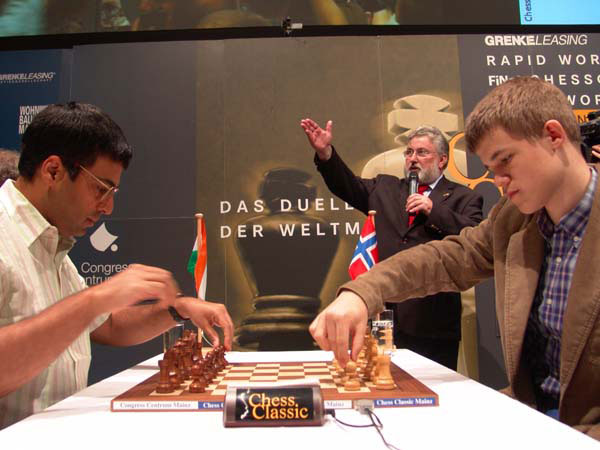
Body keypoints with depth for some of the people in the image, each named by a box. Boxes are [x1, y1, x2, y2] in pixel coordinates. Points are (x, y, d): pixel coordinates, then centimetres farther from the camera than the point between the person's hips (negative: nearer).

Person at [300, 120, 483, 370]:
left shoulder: (463, 198, 6)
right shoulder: (385, 188, 18)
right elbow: (348, 186, 9)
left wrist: (434, 210, -14)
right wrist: (325, 153, -6)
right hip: (384, 314, 3)